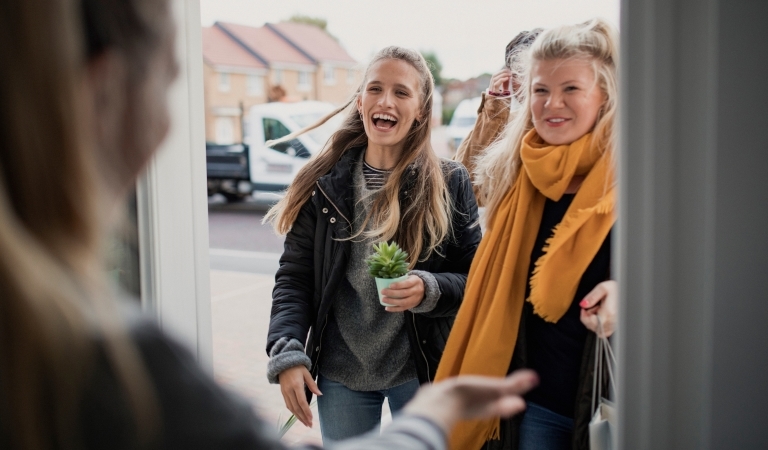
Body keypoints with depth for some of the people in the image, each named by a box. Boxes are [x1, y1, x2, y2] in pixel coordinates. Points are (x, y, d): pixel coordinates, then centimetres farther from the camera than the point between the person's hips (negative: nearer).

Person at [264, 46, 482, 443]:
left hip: (422, 372, -1)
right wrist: (287, 354, -12)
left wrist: (430, 291, -22)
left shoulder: (450, 183, -4)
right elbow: (294, 277, 0)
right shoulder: (324, 183, -1)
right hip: (339, 374, 1)